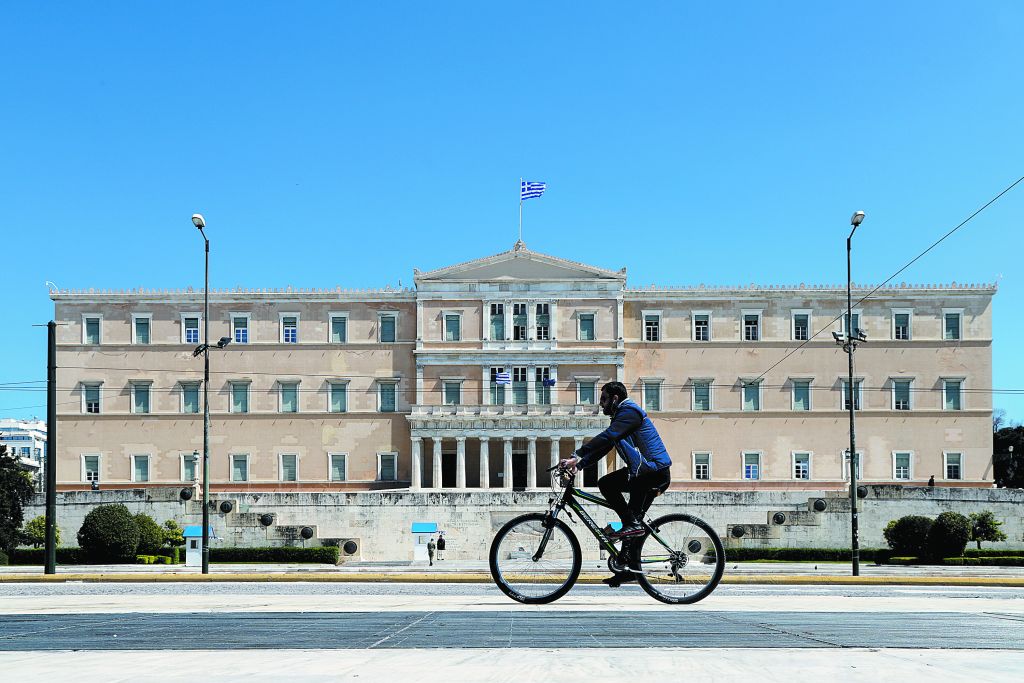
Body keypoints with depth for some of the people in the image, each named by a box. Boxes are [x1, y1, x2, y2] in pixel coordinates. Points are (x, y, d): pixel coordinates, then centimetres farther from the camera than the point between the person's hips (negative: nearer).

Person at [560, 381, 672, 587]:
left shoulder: (629, 412, -11)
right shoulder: (623, 415, 21)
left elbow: (606, 438, -24)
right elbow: (603, 446, 16)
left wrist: (578, 457, -28)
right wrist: (579, 463, 4)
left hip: (653, 471, -10)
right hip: (654, 474, 10)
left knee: (606, 484, -17)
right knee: (633, 524, 11)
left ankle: (632, 523, -14)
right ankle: (632, 568, 14)